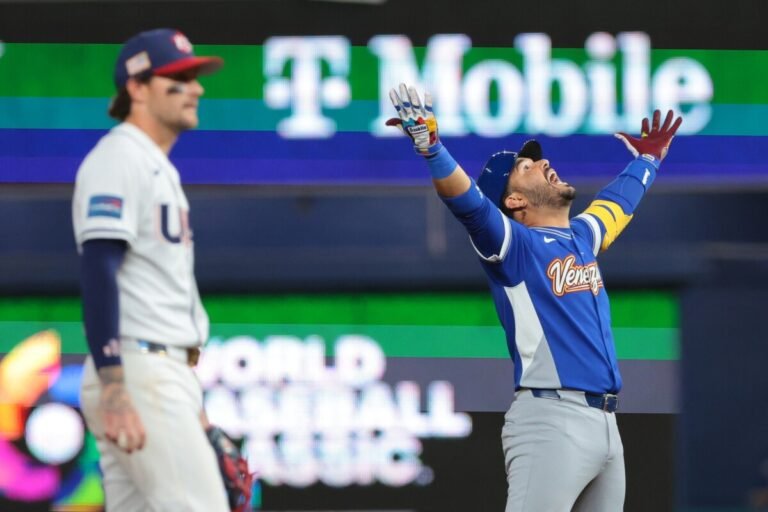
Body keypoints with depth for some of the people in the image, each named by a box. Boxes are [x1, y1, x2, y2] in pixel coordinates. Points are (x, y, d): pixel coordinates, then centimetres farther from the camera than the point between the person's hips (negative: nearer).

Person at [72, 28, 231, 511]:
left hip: (168, 377, 10)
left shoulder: (162, 170, 22)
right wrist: (113, 389, -28)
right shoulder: (118, 158, -9)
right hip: (137, 375, -10)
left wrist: (194, 408, 24)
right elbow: (98, 270, -19)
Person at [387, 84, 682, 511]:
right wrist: (430, 146, -34)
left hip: (607, 423, 8)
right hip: (551, 420, -8)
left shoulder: (584, 235, 21)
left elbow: (620, 201, 43)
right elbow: (467, 202, -19)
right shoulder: (513, 244, -1)